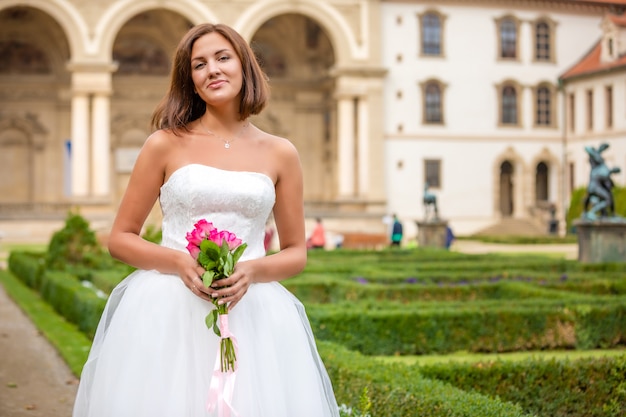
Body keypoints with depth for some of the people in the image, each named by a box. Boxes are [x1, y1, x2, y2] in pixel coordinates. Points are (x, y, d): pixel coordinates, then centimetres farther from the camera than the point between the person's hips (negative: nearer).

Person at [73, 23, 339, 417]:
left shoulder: (280, 153, 6)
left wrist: (252, 271, -10)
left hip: (252, 311, 1)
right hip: (168, 310, -1)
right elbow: (120, 238, 5)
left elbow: (296, 253, 10)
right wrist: (179, 262, -12)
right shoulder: (166, 144, 2)